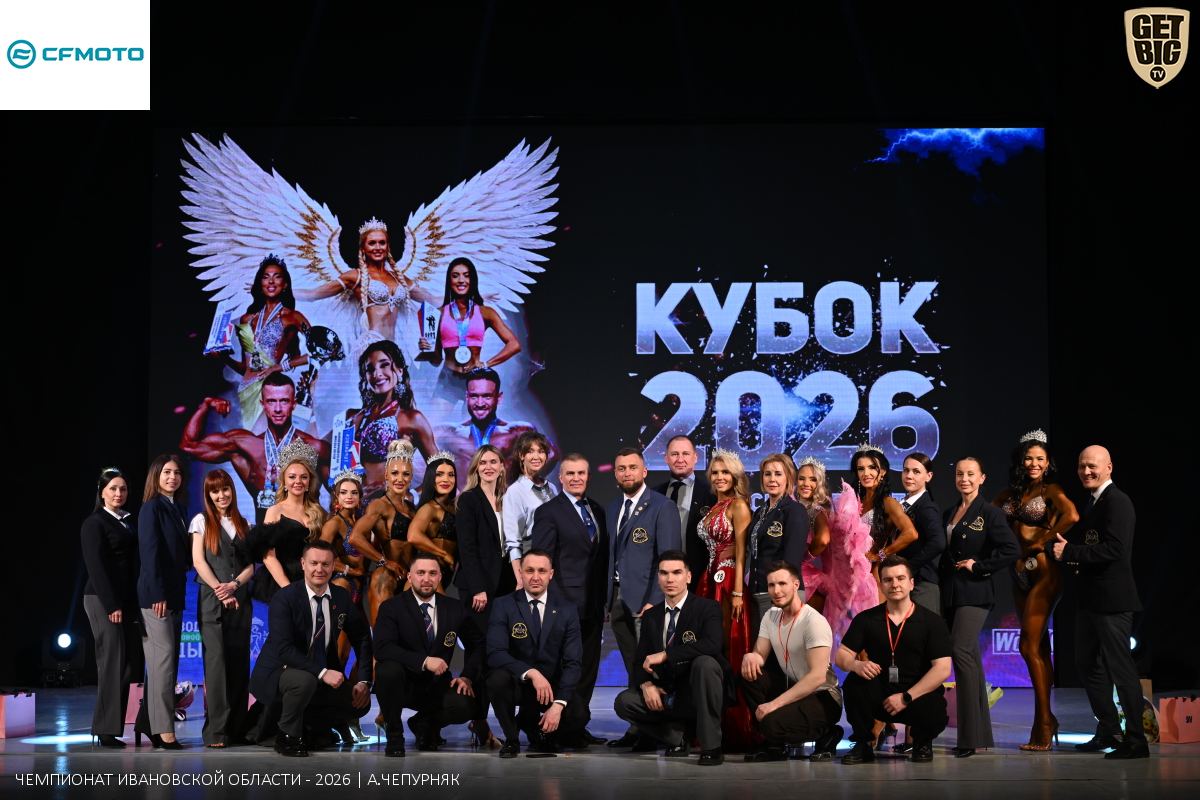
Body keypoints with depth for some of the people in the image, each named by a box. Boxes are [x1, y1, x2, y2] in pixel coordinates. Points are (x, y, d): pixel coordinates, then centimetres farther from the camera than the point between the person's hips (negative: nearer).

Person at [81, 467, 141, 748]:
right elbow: (96, 566, -10)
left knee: (130, 662, 2)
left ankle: (108, 728, 8)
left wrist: (135, 604, 7)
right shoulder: (94, 524, -4)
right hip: (103, 599, -7)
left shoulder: (129, 522, 17)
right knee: (112, 663, -8)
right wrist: (112, 605, -16)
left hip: (127, 600, 7)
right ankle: (107, 731, -3)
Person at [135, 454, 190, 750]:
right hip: (156, 593, -8)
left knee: (167, 659, 8)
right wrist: (158, 594, -18)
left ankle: (149, 722, 14)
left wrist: (175, 593, 7)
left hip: (174, 592, 8)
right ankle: (164, 731, -11)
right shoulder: (152, 507, -7)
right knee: (164, 657, -11)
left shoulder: (179, 508, 16)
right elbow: (150, 551, -13)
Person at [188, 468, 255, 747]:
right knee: (216, 660, -11)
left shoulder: (243, 525, 16)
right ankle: (216, 731, -13)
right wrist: (220, 590, -10)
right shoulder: (202, 521, 7)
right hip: (212, 600, -3)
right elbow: (198, 561, -1)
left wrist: (234, 585, -8)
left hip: (240, 600, 4)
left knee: (239, 661, 0)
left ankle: (237, 728, 4)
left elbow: (251, 565, 10)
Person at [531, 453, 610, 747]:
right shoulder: (549, 512, -3)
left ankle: (580, 725, 15)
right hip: (567, 600, -6)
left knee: (589, 666, 9)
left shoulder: (597, 510, 16)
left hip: (594, 604, 6)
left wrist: (605, 596, 11)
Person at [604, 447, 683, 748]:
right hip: (618, 599, 6)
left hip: (645, 599, -6)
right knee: (633, 670, 8)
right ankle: (637, 729, 10)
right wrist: (608, 599, 10)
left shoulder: (662, 507, -5)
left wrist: (655, 600, -17)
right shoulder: (612, 509, 17)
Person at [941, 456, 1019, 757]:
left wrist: (978, 566, -11)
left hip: (974, 593, -7)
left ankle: (969, 737, -18)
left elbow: (1011, 549, -11)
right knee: (970, 659, 9)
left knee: (961, 651, -19)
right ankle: (981, 733, 14)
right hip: (951, 593, 7)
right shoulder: (948, 514, 16)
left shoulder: (990, 513, -4)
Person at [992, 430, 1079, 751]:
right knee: (1039, 647, 10)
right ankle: (1047, 722, 15)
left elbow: (1071, 515, -24)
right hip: (1019, 574, 7)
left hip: (1043, 572, -7)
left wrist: (1042, 541, -15)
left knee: (1030, 646, -12)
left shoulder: (1051, 490, -5)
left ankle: (1043, 725, -8)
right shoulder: (1011, 493, 14)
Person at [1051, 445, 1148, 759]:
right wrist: (1067, 549, -2)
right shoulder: (1092, 502, 16)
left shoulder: (1116, 501, -15)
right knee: (1089, 663, 17)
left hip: (1111, 600, -11)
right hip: (1091, 598, 11)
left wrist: (1070, 551, -23)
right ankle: (1108, 732, 28)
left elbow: (1115, 549, -25)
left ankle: (1136, 741, 0)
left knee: (1120, 666, -6)